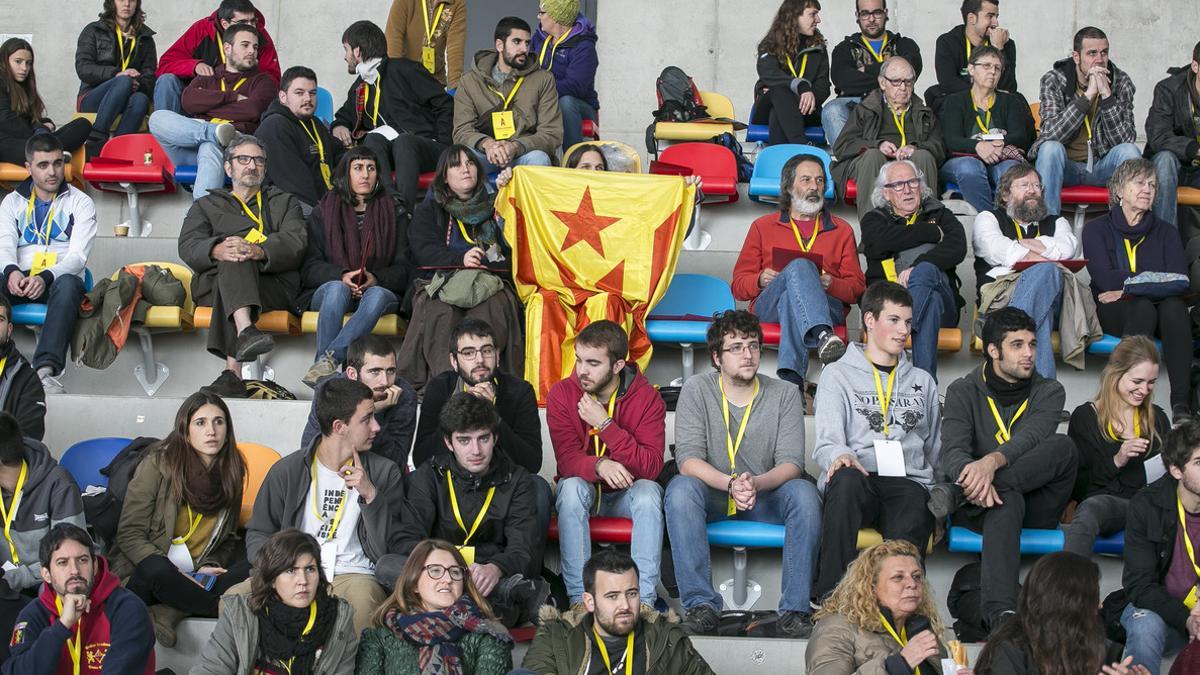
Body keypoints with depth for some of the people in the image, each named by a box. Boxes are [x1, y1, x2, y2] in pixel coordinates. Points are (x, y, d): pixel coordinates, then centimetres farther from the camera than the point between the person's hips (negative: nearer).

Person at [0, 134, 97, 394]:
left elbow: (77, 256, -2)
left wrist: (46, 277, -23)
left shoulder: (81, 203, 12)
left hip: (59, 279, -2)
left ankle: (46, 369, -55)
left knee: (67, 284, -40)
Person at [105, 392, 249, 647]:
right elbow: (130, 535, -9)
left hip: (194, 577, 4)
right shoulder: (156, 465, -6)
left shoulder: (231, 471, 8)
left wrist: (208, 568, -5)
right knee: (156, 569, -40)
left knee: (248, 573, -25)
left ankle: (169, 614, -31)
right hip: (141, 576, -4)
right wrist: (175, 575, -21)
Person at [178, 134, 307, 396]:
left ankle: (232, 372, -54)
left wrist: (258, 251, -20)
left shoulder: (285, 203, 29)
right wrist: (218, 250, -20)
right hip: (213, 283, 0)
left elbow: (295, 244, 4)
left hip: (275, 285, 0)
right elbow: (188, 247, 7)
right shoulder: (206, 206, 30)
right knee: (234, 261, -35)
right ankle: (246, 330, -63)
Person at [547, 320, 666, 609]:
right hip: (583, 488, 0)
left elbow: (652, 467, -23)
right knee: (572, 487, -33)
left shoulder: (646, 397, -14)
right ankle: (579, 599, -33)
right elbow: (567, 459, -19)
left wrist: (605, 424, -29)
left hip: (627, 492, 0)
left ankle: (644, 599, -33)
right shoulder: (562, 394, -11)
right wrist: (600, 465, -42)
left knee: (649, 492, -32)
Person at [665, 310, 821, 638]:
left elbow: (791, 463, -10)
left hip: (765, 498, 1)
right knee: (681, 488, -32)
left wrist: (756, 484, -32)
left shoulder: (785, 394, -1)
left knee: (804, 492, -29)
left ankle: (795, 610, -27)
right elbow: (688, 458, -14)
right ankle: (701, 605, -32)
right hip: (711, 494, -1)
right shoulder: (697, 389, -4)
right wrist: (731, 484, -32)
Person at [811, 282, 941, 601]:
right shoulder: (839, 375, 18)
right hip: (858, 479, -2)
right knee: (847, 479, -40)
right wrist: (841, 456, -22)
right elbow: (827, 441, 4)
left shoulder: (923, 381, 31)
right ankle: (829, 600, -43)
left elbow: (936, 450, 29)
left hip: (910, 482, 2)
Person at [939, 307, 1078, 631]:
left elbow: (1030, 437, -13)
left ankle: (959, 494, -38)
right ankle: (999, 611, -59)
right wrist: (972, 473, -36)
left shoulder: (1049, 392, 10)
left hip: (1035, 512, 2)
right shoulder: (963, 392, 7)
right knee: (1007, 500, -40)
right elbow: (952, 451, -10)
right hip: (981, 510, -2)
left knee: (1063, 446, -26)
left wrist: (992, 461, -36)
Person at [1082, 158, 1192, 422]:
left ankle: (1181, 401, -43)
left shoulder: (1166, 233, 17)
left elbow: (1180, 284, -1)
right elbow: (1105, 279, -8)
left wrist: (1127, 288, -12)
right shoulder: (1096, 229, 10)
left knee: (1174, 305, -33)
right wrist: (1158, 280, -9)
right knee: (1143, 307, -35)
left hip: (1164, 312, 2)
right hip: (1113, 314, -2)